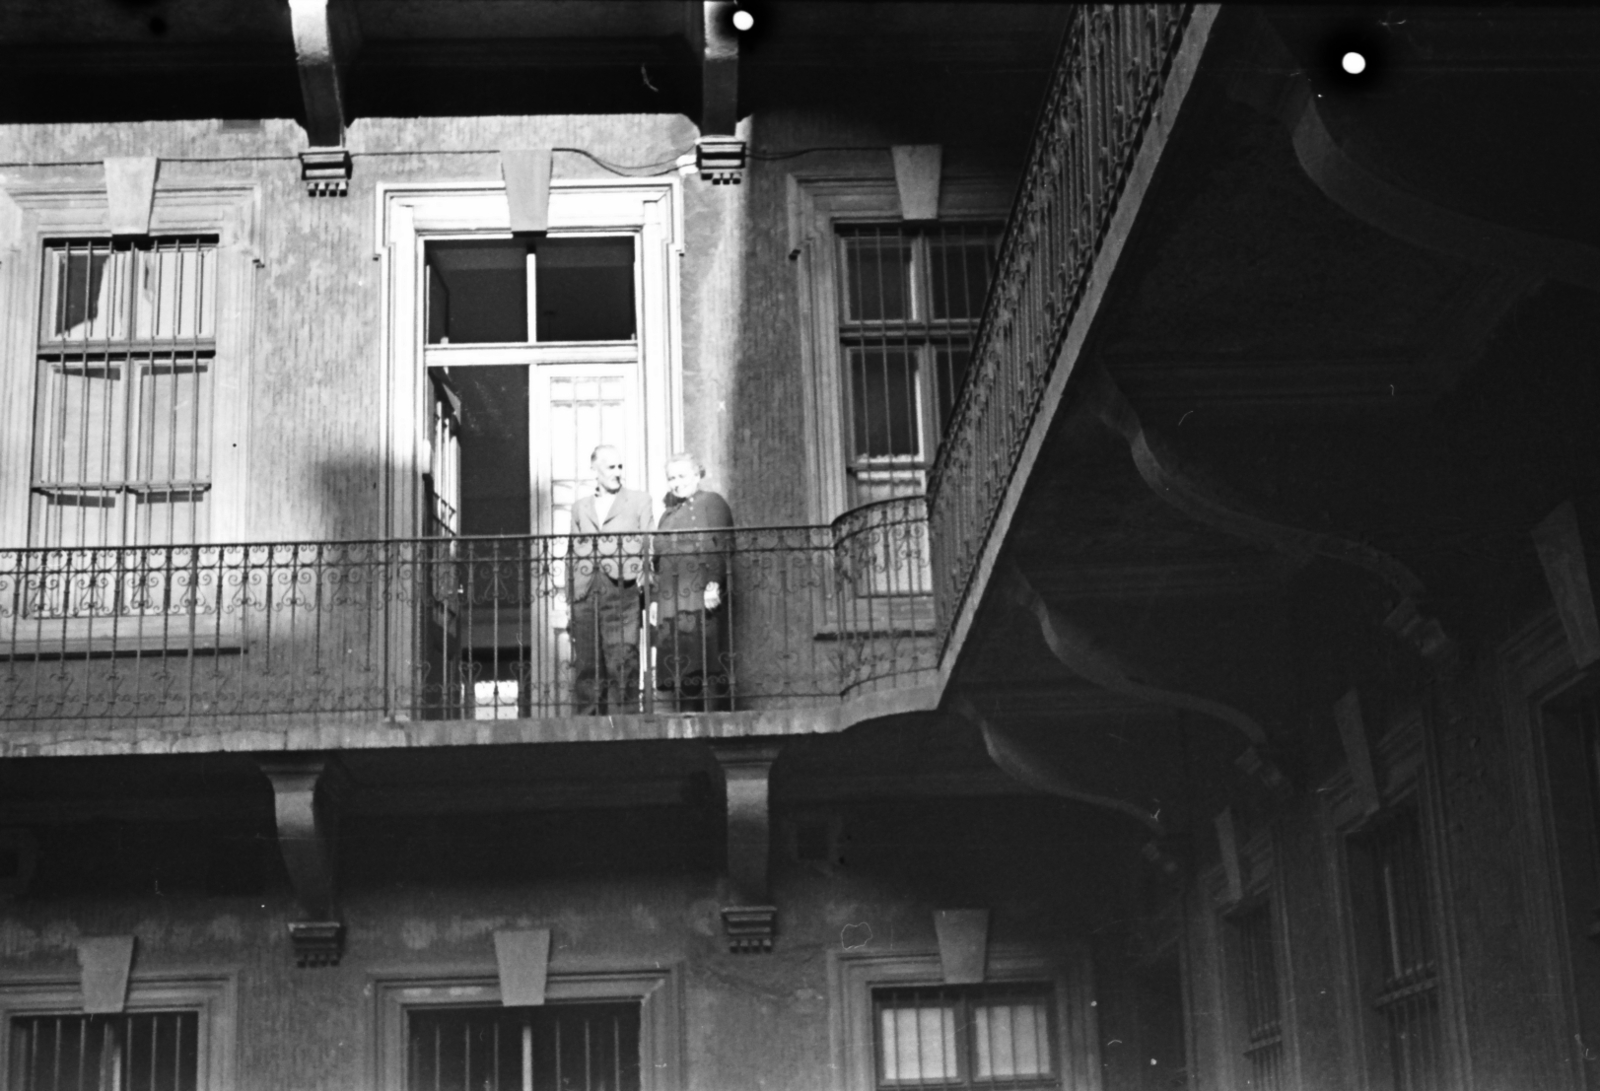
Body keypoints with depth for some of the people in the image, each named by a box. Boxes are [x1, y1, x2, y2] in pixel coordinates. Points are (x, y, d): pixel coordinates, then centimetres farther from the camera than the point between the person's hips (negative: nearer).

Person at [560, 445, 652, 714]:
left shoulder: (639, 501, 12)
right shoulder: (580, 507, 20)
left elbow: (648, 547, 7)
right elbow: (573, 555, 19)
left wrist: (648, 593, -2)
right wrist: (567, 601, 11)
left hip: (622, 592, -3)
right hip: (585, 595, 3)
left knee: (623, 666, -10)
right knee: (585, 668, 2)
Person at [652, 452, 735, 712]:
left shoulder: (712, 503, 4)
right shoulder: (667, 515, 24)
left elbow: (722, 547, -8)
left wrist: (715, 585, -19)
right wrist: (655, 599, 14)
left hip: (703, 598, -6)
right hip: (670, 601, 6)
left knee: (706, 664, -9)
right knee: (678, 670, 2)